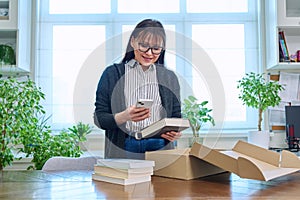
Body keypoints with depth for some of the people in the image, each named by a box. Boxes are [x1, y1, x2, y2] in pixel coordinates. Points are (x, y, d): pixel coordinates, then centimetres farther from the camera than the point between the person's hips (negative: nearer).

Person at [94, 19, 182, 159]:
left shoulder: (169, 78, 15)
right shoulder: (112, 73, 6)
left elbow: (176, 117, 16)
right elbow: (99, 119, 2)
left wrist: (175, 132, -6)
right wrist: (124, 117, -16)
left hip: (160, 149, 2)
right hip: (122, 151, -2)